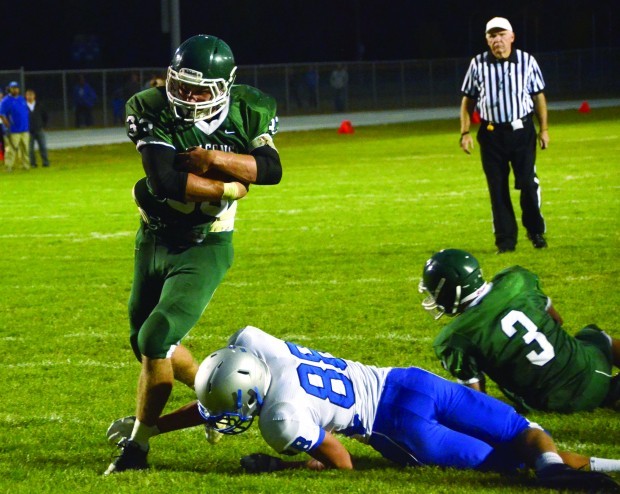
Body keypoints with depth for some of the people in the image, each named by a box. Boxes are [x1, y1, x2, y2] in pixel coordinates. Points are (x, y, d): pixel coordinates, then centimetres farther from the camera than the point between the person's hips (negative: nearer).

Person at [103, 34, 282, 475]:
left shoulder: (248, 112, -11)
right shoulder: (153, 111, -17)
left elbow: (272, 169, -22)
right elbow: (165, 180, -26)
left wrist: (216, 159, -33)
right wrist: (230, 189, -20)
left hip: (204, 248, -3)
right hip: (154, 239, 3)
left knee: (155, 339, -15)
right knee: (147, 342, 17)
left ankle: (138, 446, 0)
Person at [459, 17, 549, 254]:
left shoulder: (527, 62, 1)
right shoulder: (478, 64, 2)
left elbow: (538, 97, 8)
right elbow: (468, 100, 9)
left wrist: (544, 128, 5)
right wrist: (465, 132, 4)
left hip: (522, 130, -1)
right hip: (491, 134, 1)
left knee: (528, 183, -7)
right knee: (497, 188, 2)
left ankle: (535, 231, 14)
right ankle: (505, 240, 10)